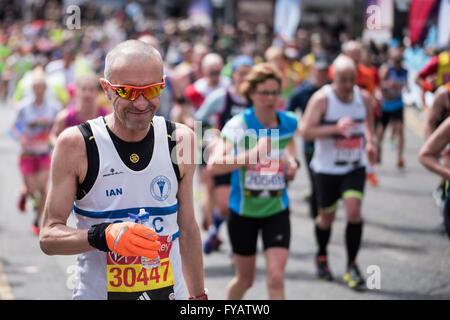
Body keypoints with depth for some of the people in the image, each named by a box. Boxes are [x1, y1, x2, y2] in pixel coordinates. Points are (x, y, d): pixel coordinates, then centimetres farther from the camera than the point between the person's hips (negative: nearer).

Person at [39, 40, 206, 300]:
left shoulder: (181, 140, -2)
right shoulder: (75, 144, -12)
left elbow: (188, 228, 8)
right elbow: (49, 236, -12)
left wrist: (199, 296, 10)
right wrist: (103, 236, -28)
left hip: (170, 293, 3)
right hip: (97, 292, -2)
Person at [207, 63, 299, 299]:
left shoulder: (289, 123, -4)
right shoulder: (238, 125, -15)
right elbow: (213, 165, -28)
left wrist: (292, 161, 2)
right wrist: (252, 154, -36)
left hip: (277, 211, 2)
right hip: (243, 211, -2)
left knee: (276, 277, -12)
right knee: (245, 279, 12)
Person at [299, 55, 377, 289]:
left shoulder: (363, 97, -1)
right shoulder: (322, 98, -14)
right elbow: (305, 131, -19)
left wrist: (370, 142, -1)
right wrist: (336, 128, -30)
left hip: (355, 167, 2)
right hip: (327, 167, -2)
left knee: (354, 212, -13)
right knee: (326, 217, 11)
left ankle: (352, 266, -1)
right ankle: (322, 257, 38)